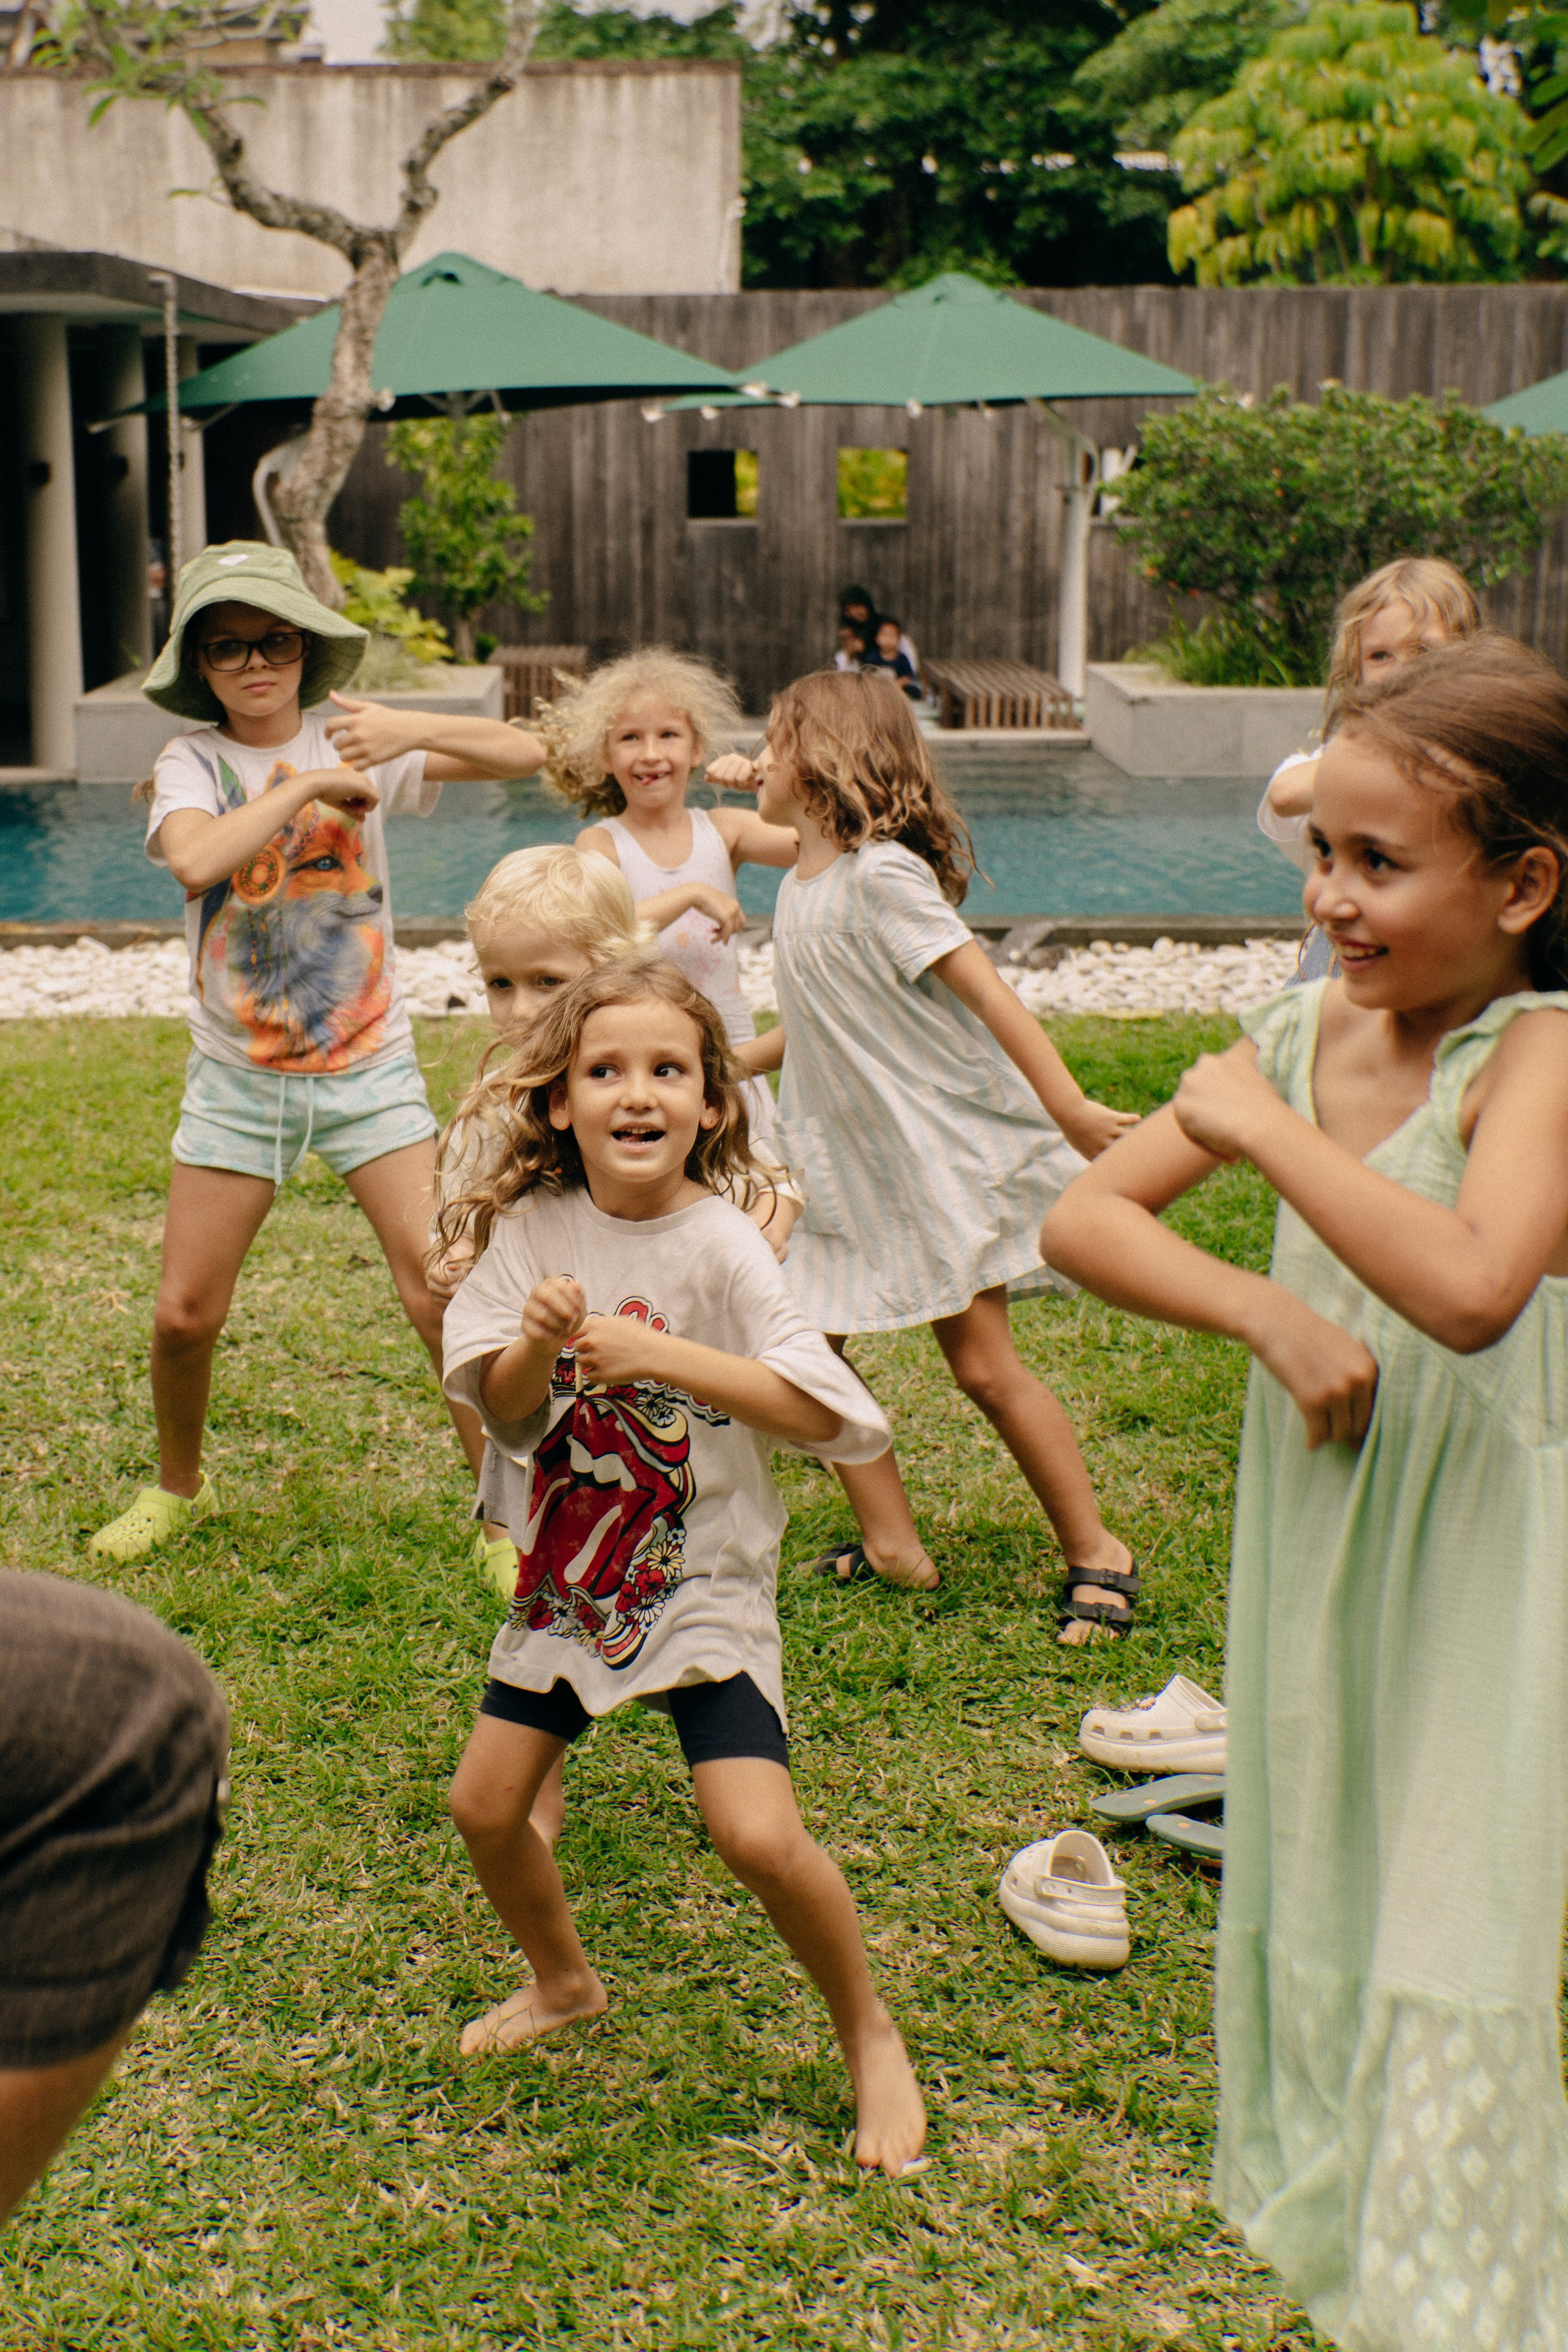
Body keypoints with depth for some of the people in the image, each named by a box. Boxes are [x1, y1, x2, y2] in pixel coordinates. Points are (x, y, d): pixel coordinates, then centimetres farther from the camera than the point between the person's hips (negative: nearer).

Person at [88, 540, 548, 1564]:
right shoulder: (192, 763, -5)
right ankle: (179, 1486, 32)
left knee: (440, 1290, -9)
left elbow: (527, 752, -11)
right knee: (185, 1314, 3)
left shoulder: (351, 738, -3)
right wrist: (306, 787, -21)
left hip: (370, 1066, 0)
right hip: (236, 1075, 1)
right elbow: (194, 860, -28)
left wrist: (414, 731, -27)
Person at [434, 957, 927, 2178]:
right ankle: (564, 1982, 39)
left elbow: (825, 1411, -24)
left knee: (758, 1834, -15)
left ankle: (871, 2034, 12)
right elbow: (501, 1411, -5)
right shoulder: (534, 1229, -4)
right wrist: (539, 1345, -27)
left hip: (705, 1582, -5)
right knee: (485, 1804, 8)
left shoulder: (721, 1244, -17)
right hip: (569, 1576, 5)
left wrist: (658, 1353, -30)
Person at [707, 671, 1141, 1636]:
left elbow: (985, 988, -23)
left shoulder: (882, 874, -17)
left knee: (982, 1364, -6)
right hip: (845, 1161, 8)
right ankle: (892, 1543, 12)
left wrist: (1069, 1108, -26)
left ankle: (1097, 1549, 11)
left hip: (941, 1149, -8)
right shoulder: (799, 886, 9)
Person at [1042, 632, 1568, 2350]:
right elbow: (1082, 1219, -3)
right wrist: (1269, 1311, -18)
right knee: (1311, 1916, 19)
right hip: (1314, 1537, 6)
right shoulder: (1301, 1032, -1)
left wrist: (1267, 1128, -28)